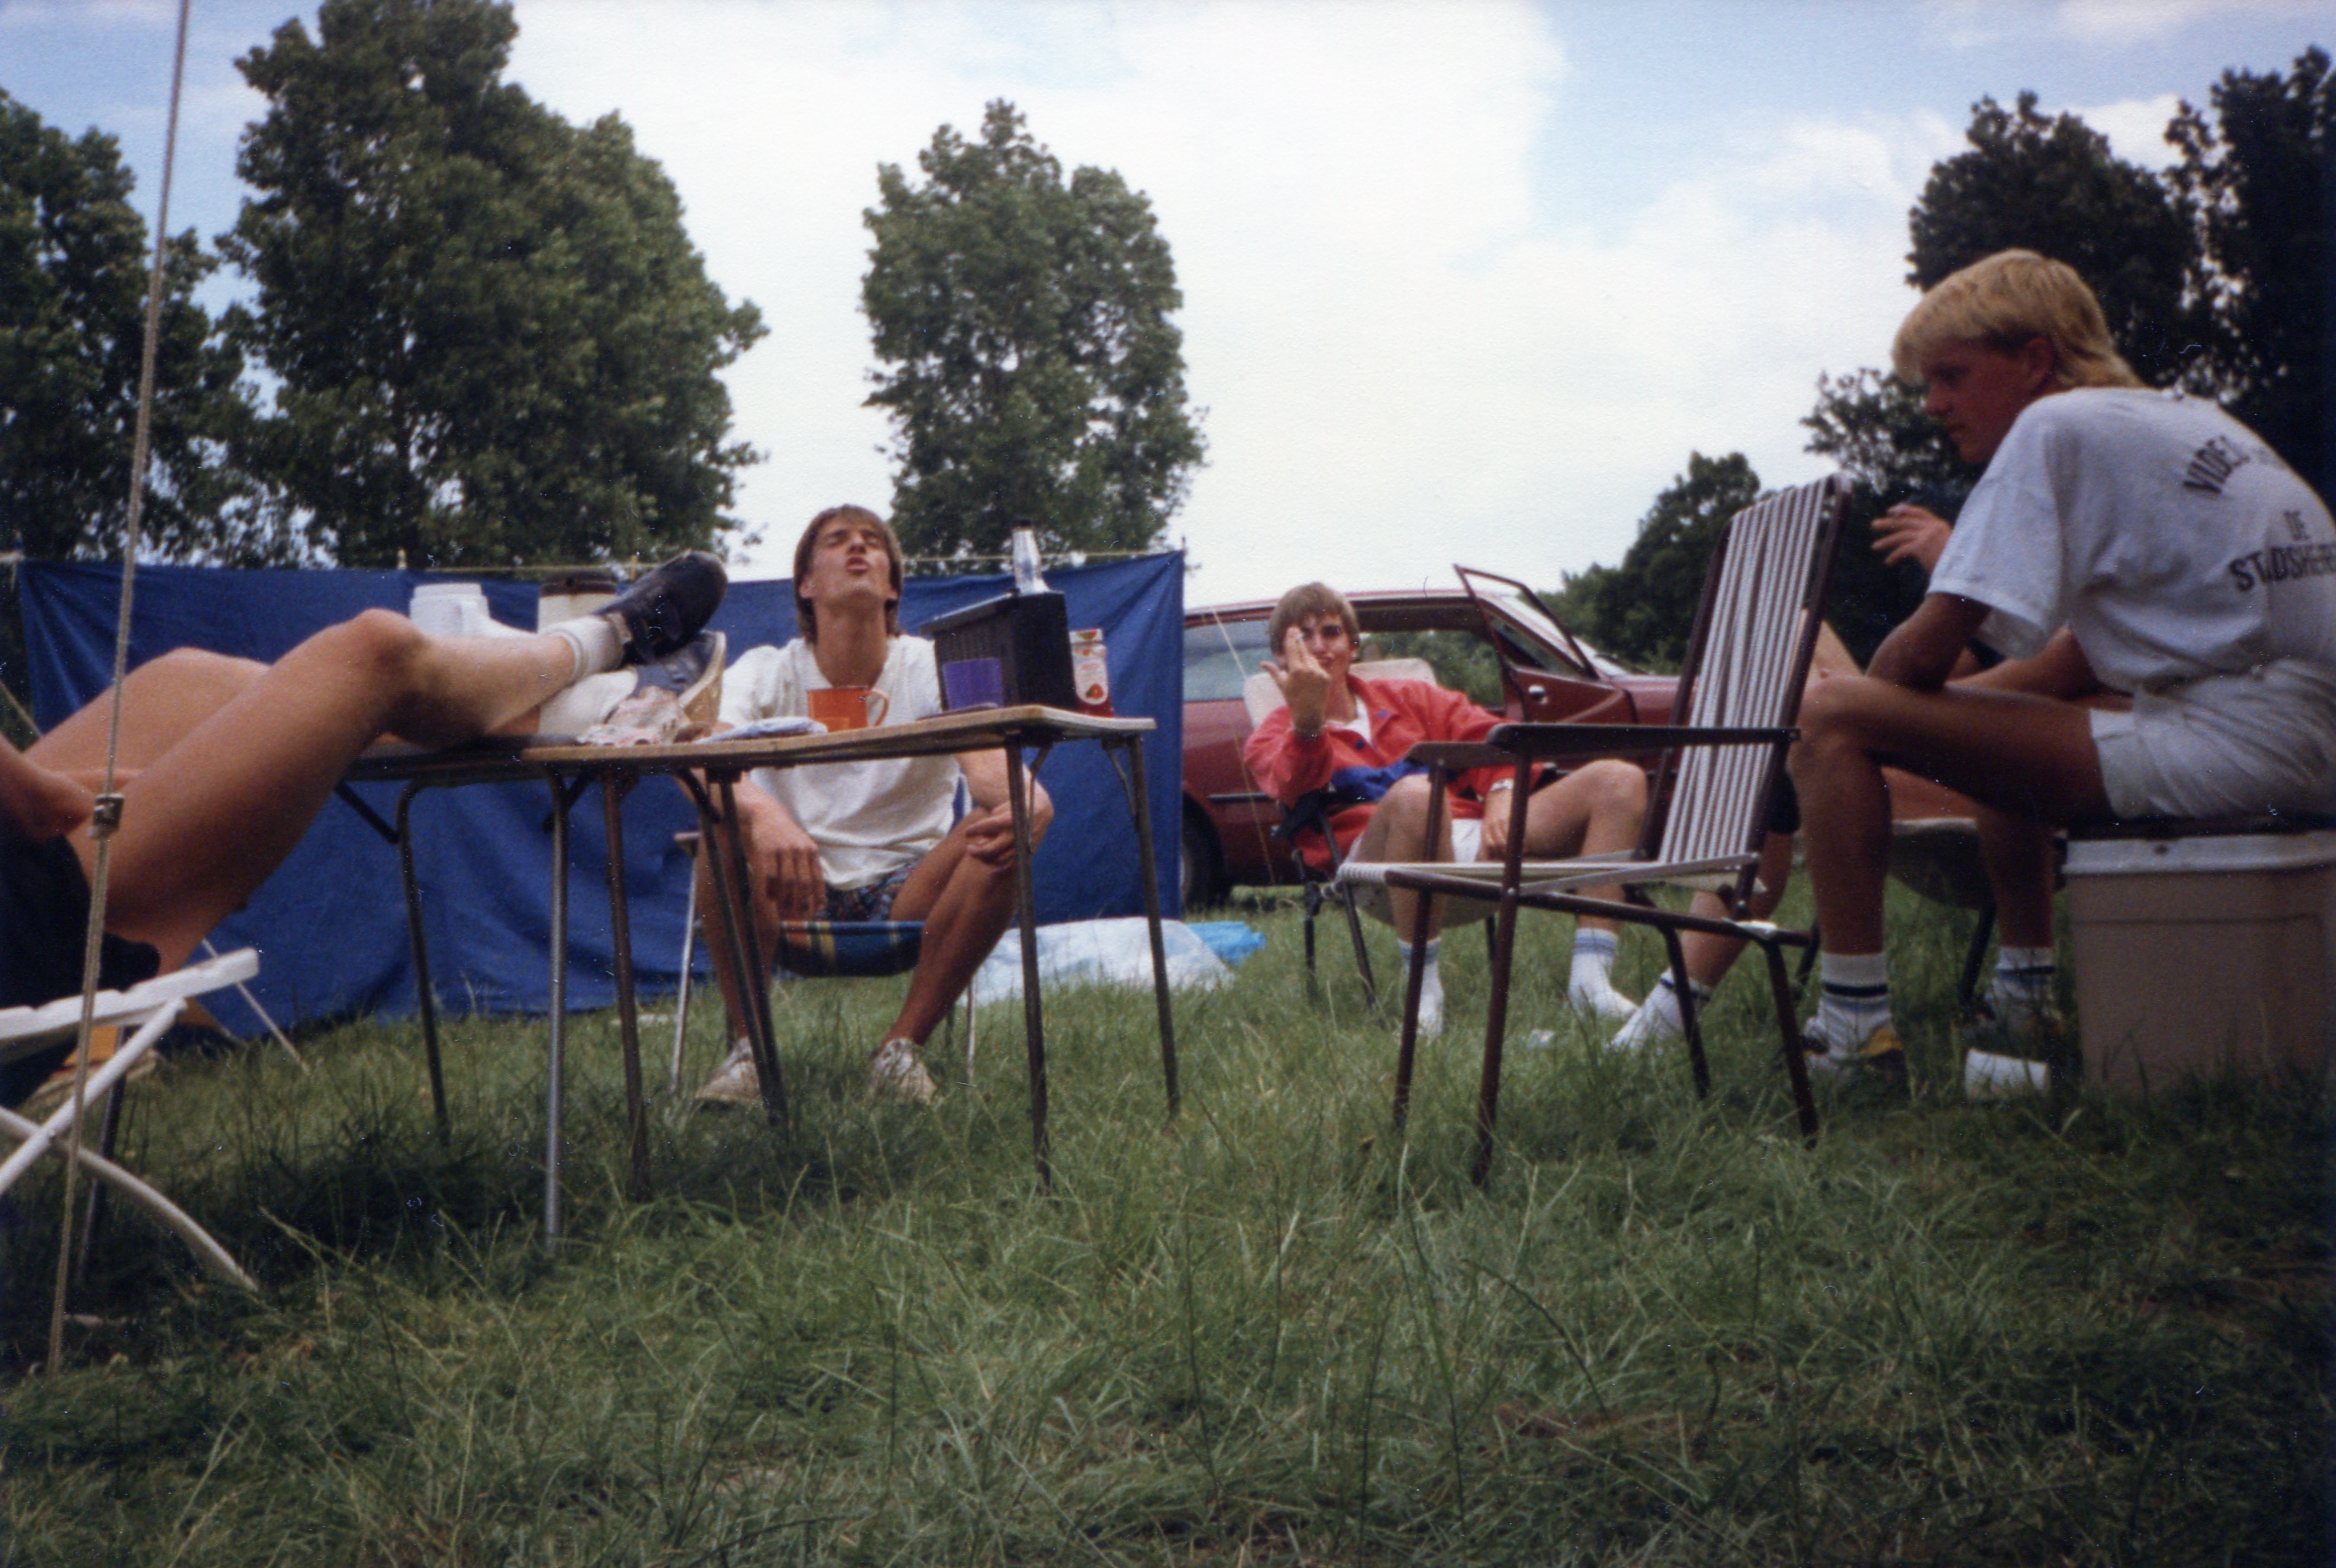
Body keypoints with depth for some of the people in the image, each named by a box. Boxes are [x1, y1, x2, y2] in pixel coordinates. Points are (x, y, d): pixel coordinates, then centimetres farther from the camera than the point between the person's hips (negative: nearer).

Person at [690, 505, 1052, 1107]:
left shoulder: (933, 670, -3)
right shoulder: (765, 672, -4)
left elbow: (989, 767, -21)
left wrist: (1028, 804, -47)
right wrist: (761, 813, -47)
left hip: (909, 897, 1)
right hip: (791, 900, -1)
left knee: (1000, 835, -27)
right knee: (727, 829, -30)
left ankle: (903, 1045, -14)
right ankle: (749, 1045, -14)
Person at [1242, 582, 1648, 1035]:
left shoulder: (1404, 698, 30)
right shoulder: (1274, 738, 16)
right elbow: (1294, 787, -9)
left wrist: (1501, 794, -3)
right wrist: (1307, 721, -31)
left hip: (1473, 843, 5)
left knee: (1620, 780, -9)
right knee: (1413, 794, -41)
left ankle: (1591, 979, -20)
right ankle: (1423, 991, -28)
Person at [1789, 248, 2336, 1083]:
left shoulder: (2056, 425, -6)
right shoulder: (2181, 418, 22)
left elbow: (1925, 651, -12)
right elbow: (2080, 661, 23)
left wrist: (1867, 695, 10)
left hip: (2231, 746, -10)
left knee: (1833, 717, -11)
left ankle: (1855, 1025, -10)